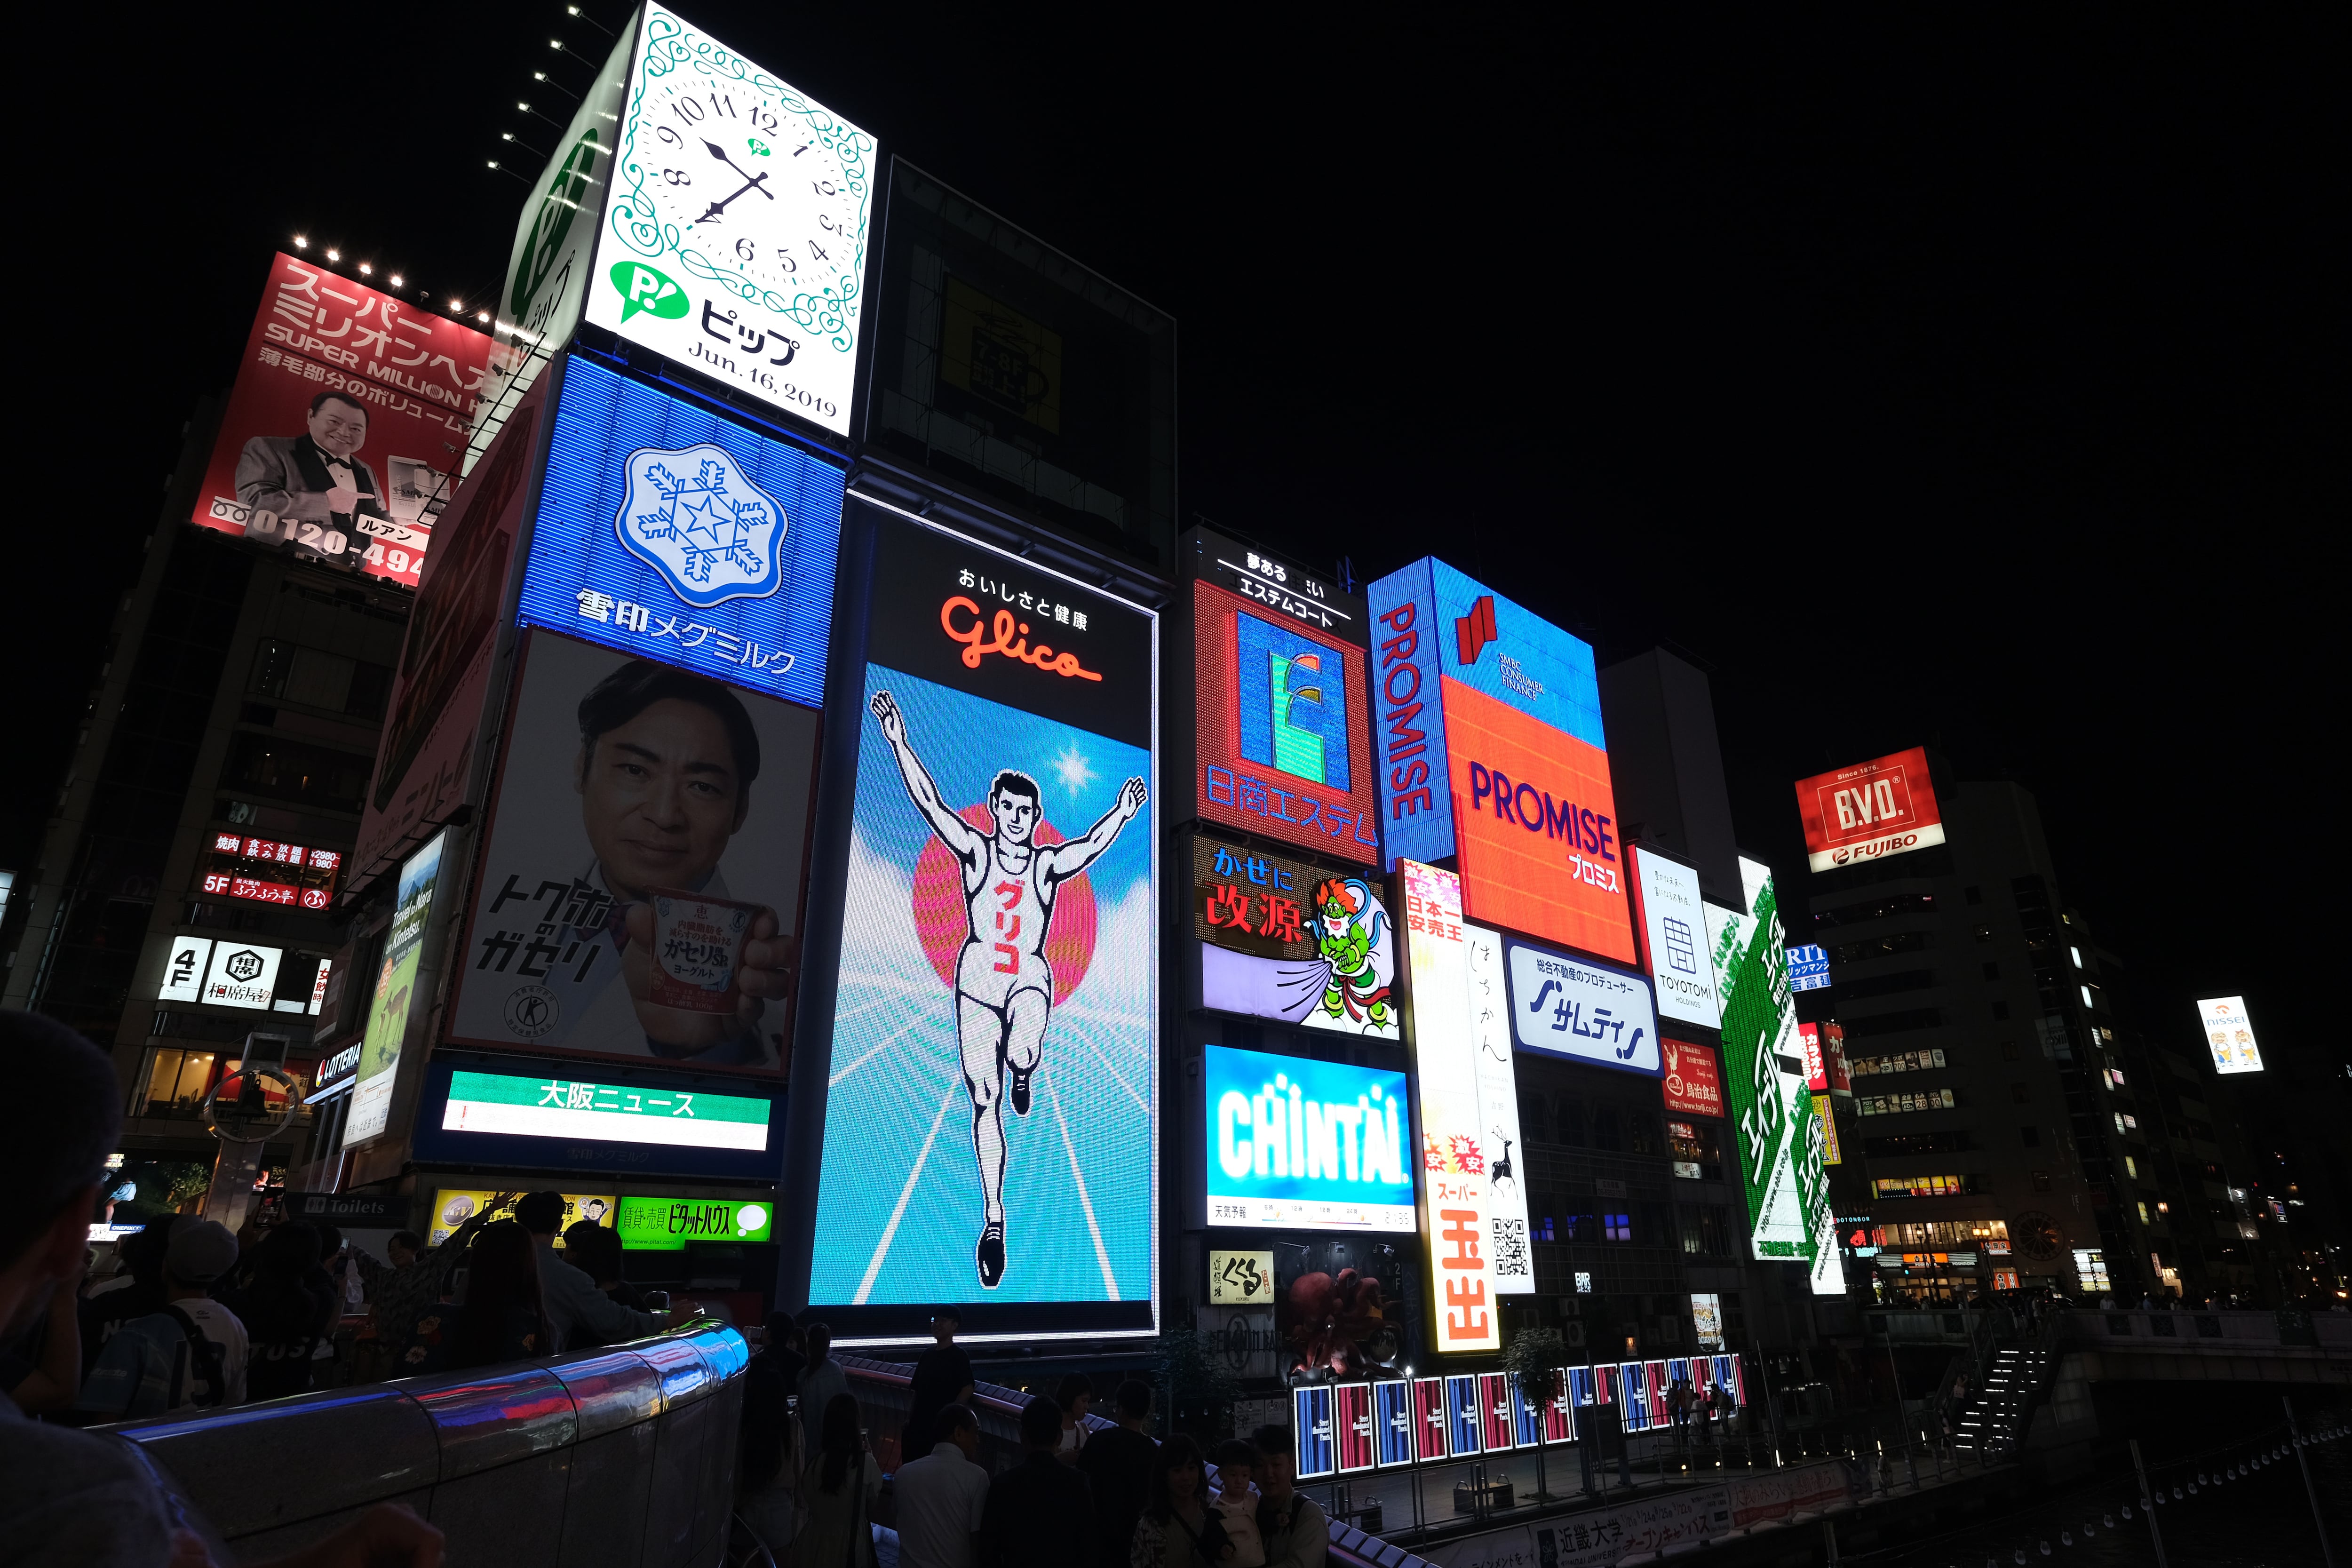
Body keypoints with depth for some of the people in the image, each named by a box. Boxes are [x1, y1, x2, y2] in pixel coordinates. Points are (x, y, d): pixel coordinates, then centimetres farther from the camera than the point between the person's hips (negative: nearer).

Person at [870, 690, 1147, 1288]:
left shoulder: (1049, 863, 5)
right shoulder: (976, 851, 2)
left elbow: (1091, 845, -9)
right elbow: (929, 803, -6)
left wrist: (1121, 814, -24)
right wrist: (899, 742, -14)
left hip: (1030, 977, 0)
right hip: (978, 978, 1)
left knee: (1022, 1055, -33)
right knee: (984, 1102, 0)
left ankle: (1023, 1073, 9)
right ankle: (993, 1218, 11)